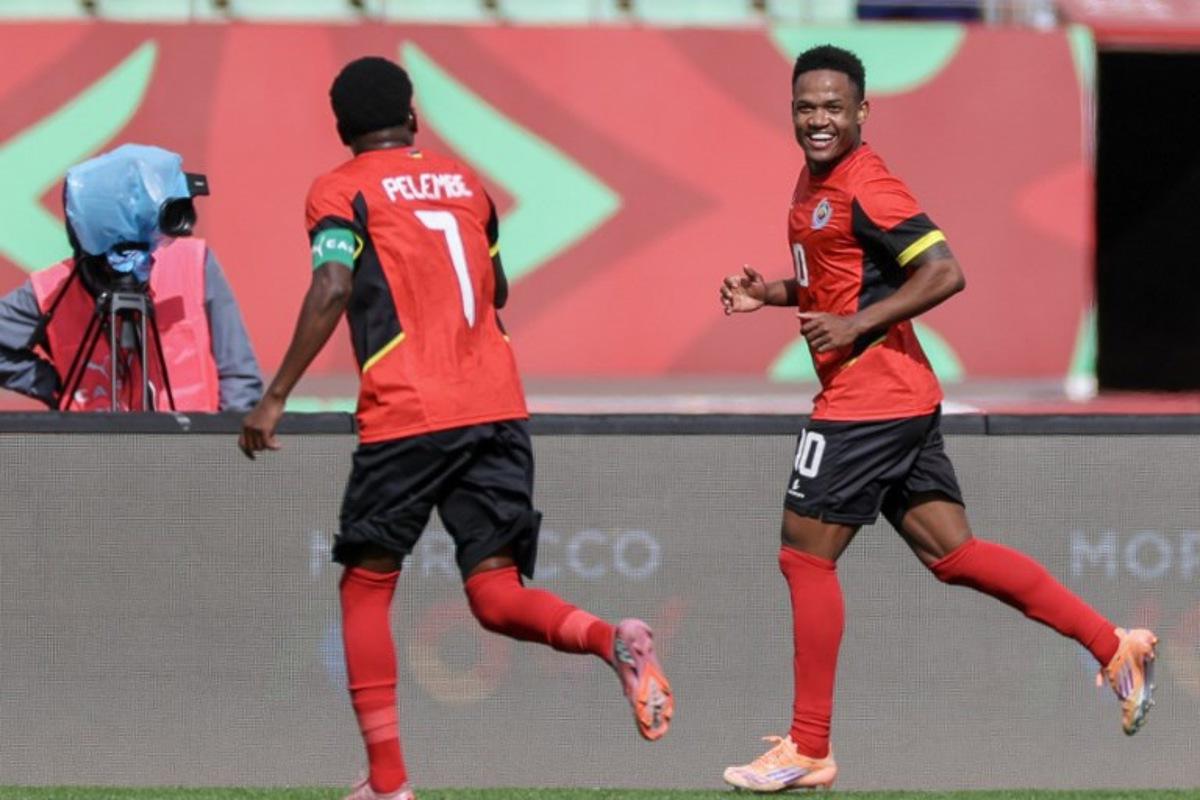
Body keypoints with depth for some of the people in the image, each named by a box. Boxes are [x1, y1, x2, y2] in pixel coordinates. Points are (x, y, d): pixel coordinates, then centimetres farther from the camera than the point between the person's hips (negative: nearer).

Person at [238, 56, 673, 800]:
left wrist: (276, 398, -12)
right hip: (498, 406, 4)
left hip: (406, 415, -4)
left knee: (366, 586, 10)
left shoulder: (341, 192, 3)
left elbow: (333, 291, -12)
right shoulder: (464, 180, 19)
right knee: (496, 594, 1)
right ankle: (611, 639, -29)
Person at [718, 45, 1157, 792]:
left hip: (868, 397, -10)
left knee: (806, 556, -4)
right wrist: (769, 292, 10)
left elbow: (943, 273, -22)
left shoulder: (864, 187, -15)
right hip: (902, 399, 10)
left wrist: (855, 325, -22)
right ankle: (1114, 645, 10)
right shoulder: (815, 182, 14)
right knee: (952, 554, 10)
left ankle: (808, 750, 1)